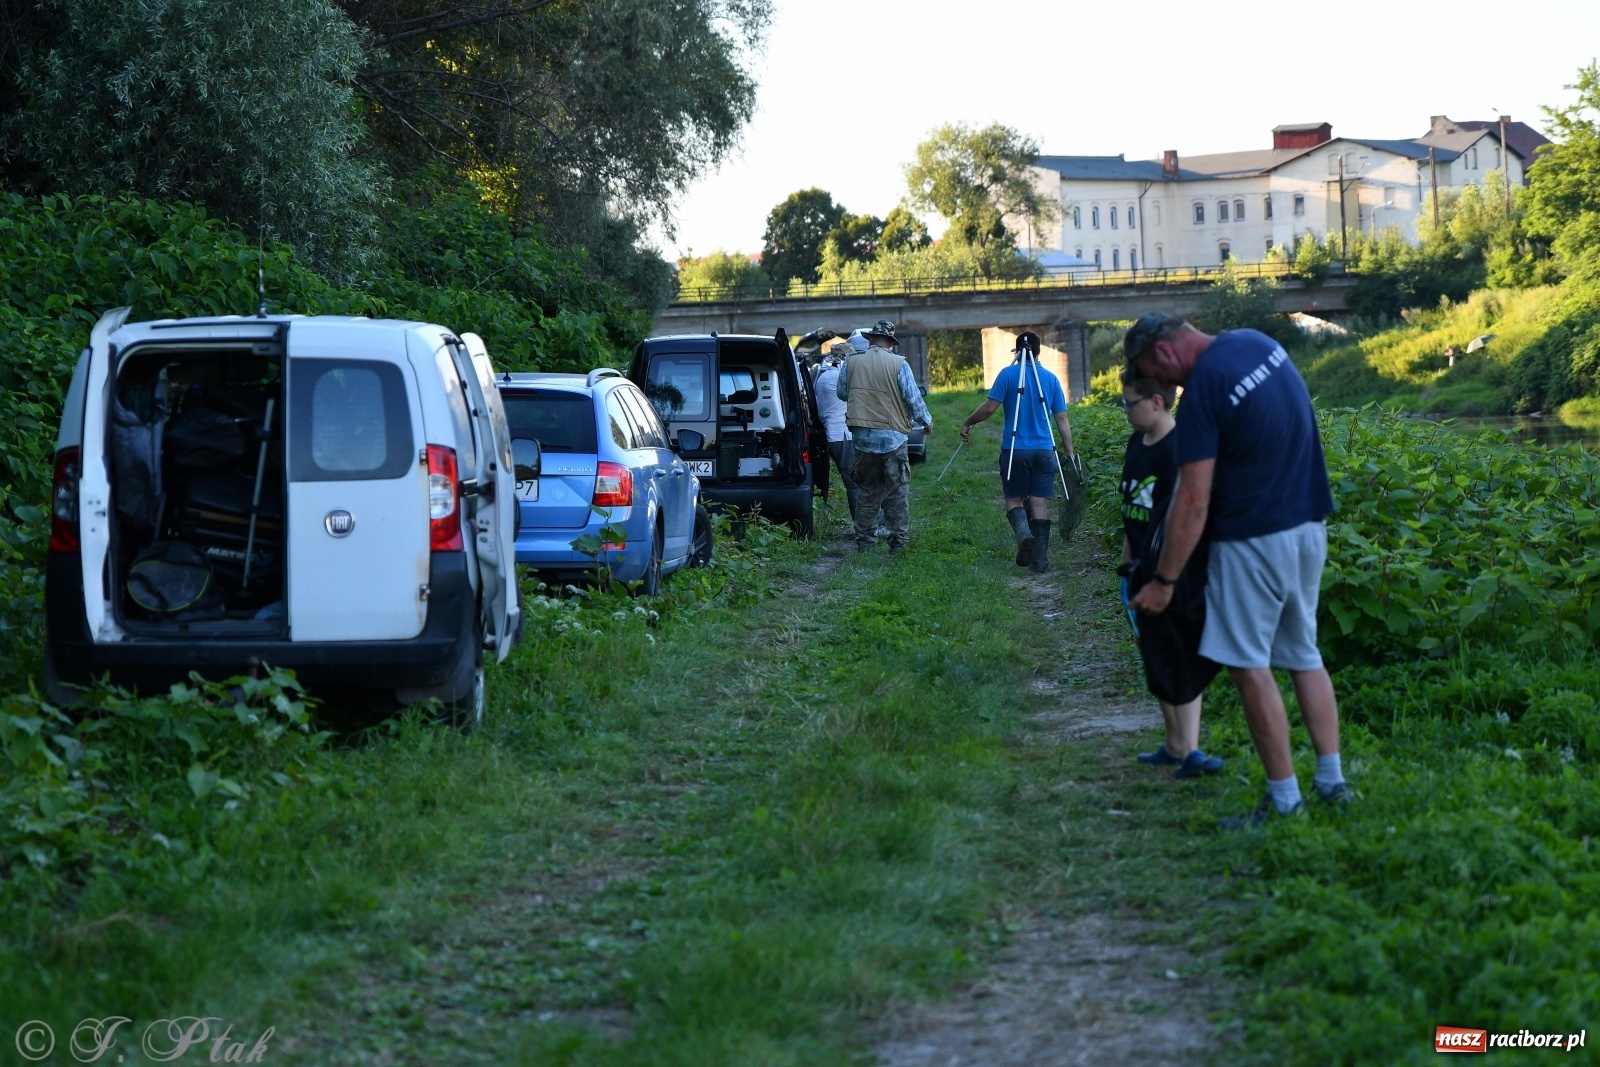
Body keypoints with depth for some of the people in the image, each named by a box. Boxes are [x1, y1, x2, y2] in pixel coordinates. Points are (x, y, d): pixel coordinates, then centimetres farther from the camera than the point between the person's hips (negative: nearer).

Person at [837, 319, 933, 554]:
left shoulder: (851, 363, 2)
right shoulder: (898, 364, -8)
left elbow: (841, 393, 15)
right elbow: (913, 398, -4)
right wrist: (927, 422, 13)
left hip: (862, 436, 3)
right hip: (892, 437, -3)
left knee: (867, 490, 13)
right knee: (898, 491, 4)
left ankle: (864, 541, 14)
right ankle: (898, 541, 1)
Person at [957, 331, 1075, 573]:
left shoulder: (1008, 375, -4)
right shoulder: (1051, 379, 5)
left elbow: (989, 408, -9)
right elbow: (1062, 419, 6)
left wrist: (967, 423, 8)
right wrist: (1070, 454, 11)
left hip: (1014, 451, -2)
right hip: (1044, 451, 2)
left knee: (1014, 500, 9)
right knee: (1040, 503, 5)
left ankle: (1024, 533, -21)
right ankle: (1041, 559, 1)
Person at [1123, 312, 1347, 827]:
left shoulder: (1203, 391, -19)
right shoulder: (1257, 341, 4)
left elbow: (1194, 503, -20)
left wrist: (1163, 581, -13)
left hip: (1255, 538, -8)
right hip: (1310, 524, 8)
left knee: (1250, 666, 0)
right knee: (1304, 654, 16)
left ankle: (1284, 798, 3)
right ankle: (1331, 779, 17)